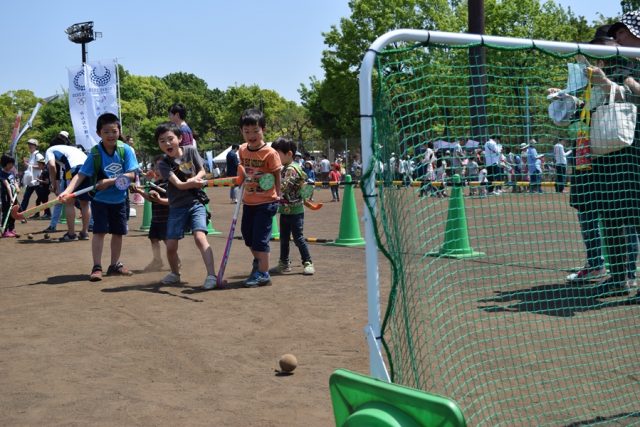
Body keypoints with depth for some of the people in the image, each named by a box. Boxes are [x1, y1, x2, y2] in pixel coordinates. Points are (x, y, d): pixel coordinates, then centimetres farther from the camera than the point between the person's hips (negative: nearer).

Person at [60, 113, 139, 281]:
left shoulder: (126, 150, -13)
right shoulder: (95, 153, -14)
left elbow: (131, 175, -17)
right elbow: (81, 175, -17)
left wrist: (110, 181, -25)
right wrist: (67, 191, -31)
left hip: (119, 199, 2)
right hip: (100, 200, -2)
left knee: (118, 232, 12)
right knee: (99, 231, -9)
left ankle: (114, 265, 26)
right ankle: (97, 267, -3)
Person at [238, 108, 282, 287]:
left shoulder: (270, 153, -18)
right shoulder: (242, 150, -1)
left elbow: (277, 174, -8)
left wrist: (277, 195, -5)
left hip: (266, 202, -7)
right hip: (249, 201, 7)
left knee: (260, 237, -6)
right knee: (247, 234, 19)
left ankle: (263, 273, 5)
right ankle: (258, 261, 45)